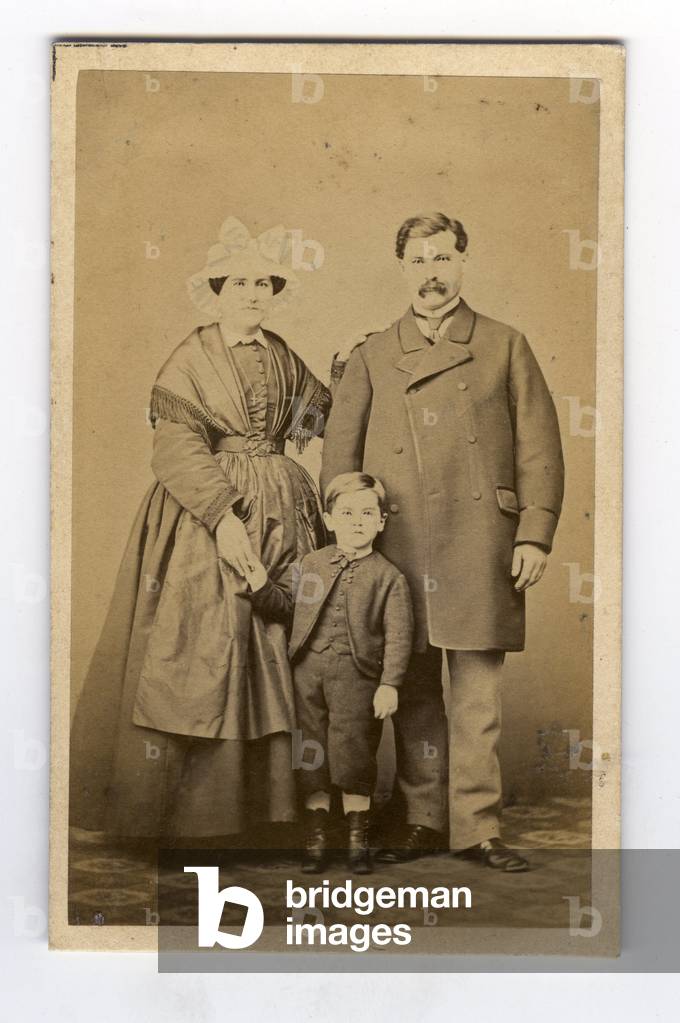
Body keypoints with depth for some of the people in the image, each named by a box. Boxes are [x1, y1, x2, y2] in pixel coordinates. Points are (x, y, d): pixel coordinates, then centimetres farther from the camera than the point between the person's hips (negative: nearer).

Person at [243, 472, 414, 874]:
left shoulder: (389, 577, -2)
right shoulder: (312, 564, 10)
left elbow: (398, 635, -6)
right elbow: (289, 604, 17)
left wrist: (390, 684, -13)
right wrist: (262, 585, 0)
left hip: (356, 676, -3)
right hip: (309, 671, 4)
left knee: (352, 753, -2)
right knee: (311, 753, 9)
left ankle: (359, 838, 14)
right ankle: (316, 837, 21)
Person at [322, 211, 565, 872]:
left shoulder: (506, 348, 10)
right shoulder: (371, 359, 12)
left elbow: (540, 448, 5)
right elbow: (338, 458, 10)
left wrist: (534, 536, -4)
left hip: (481, 550, -1)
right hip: (396, 547, 1)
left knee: (478, 691, 0)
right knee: (413, 690, 6)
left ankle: (477, 825, 9)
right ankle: (420, 821, 16)